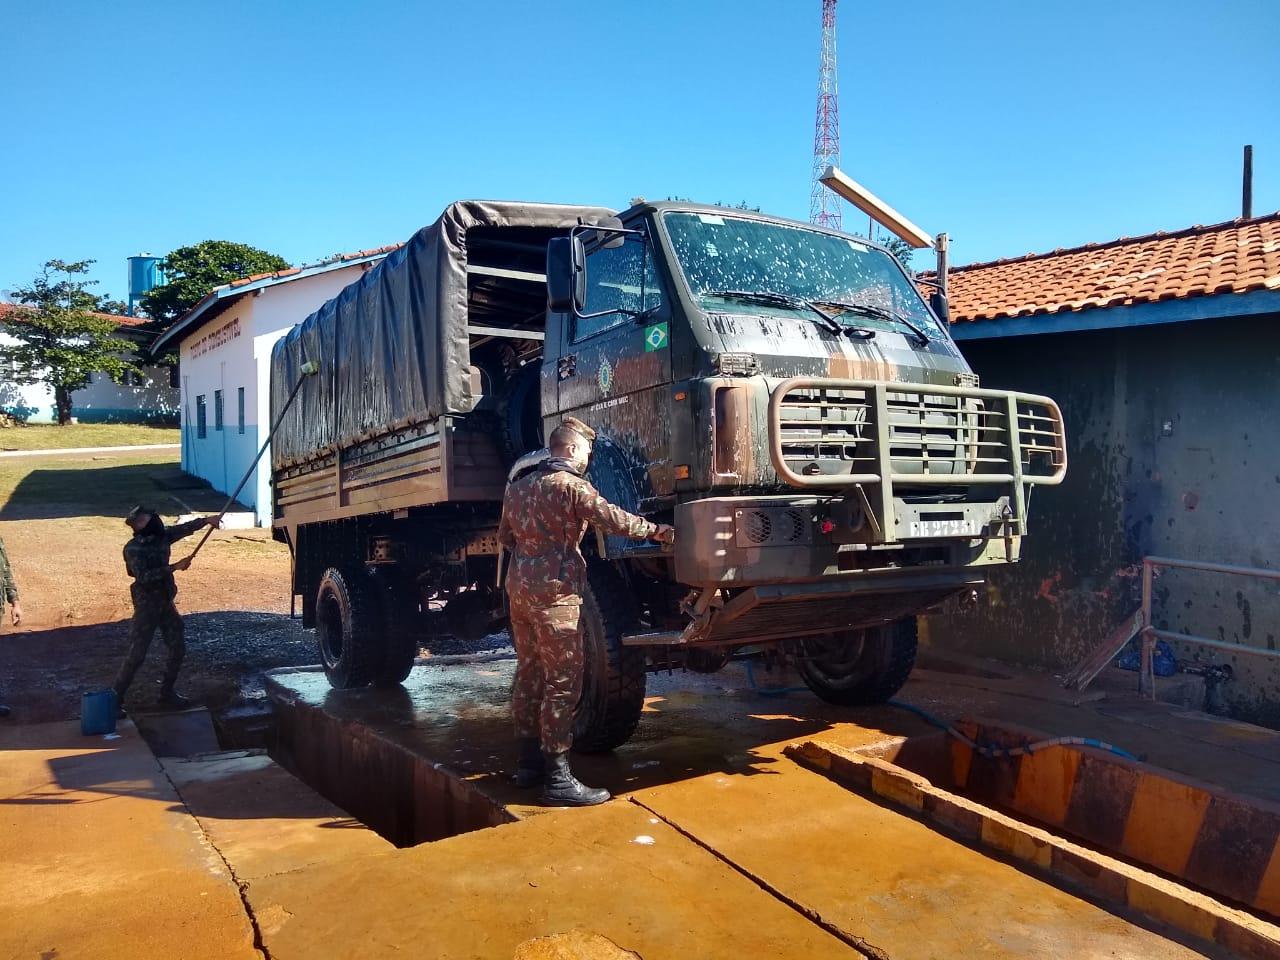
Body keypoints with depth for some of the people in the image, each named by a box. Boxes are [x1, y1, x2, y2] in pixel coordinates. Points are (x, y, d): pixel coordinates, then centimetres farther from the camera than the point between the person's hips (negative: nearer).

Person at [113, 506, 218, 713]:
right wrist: (174, 567, -30)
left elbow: (184, 529, 4)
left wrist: (205, 520, -9)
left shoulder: (162, 536, 2)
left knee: (177, 648, 11)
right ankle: (115, 699, 6)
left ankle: (167, 692, 25)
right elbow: (143, 576, -28)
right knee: (136, 654, -5)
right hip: (147, 605, -7)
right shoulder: (133, 549, -18)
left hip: (166, 603, 7)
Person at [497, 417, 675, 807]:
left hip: (519, 588, 9)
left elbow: (505, 536, 23)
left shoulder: (518, 484, 15)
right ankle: (557, 778, -5)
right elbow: (614, 519, -17)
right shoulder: (570, 484, -10)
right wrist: (659, 531, -7)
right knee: (563, 681, -6)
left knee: (529, 674, 15)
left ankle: (528, 762, 24)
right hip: (554, 591, -9)